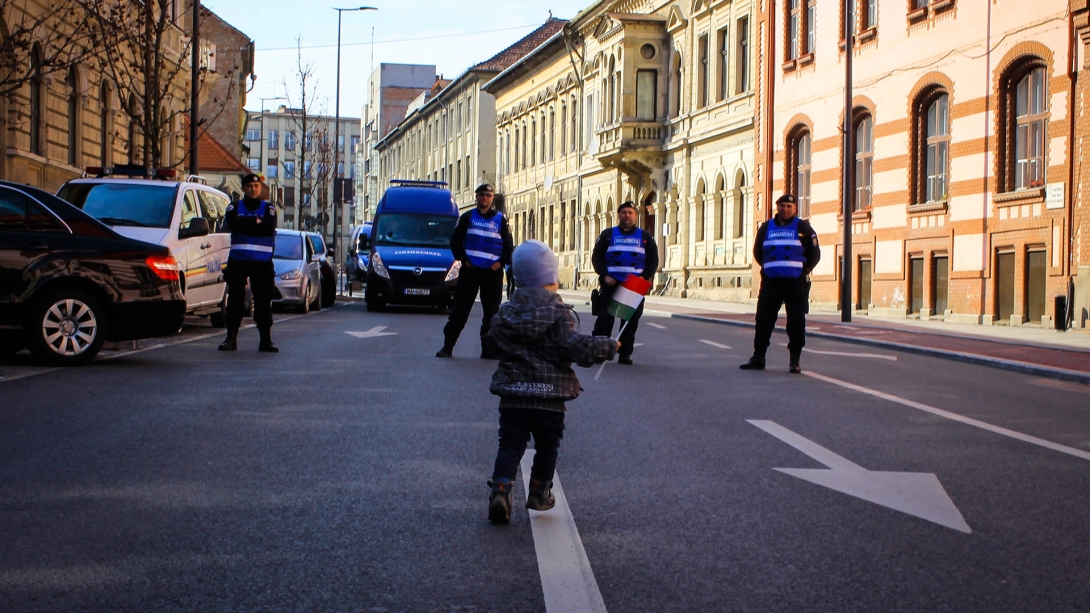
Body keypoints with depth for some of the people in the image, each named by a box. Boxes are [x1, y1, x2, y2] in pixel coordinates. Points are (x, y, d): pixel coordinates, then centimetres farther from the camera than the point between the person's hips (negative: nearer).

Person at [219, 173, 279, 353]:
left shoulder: (268, 209, 9)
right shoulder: (234, 208, 11)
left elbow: (269, 228, -11)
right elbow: (232, 223, -11)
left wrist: (245, 224, -10)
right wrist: (256, 221, -10)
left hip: (262, 262, -1)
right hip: (237, 260, 1)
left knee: (264, 301, -2)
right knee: (235, 300, 1)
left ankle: (266, 340, 2)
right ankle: (231, 338, 7)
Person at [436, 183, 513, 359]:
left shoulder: (500, 219, 8)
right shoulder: (467, 217, 8)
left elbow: (508, 245, 8)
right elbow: (455, 241, 8)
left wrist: (501, 262, -6)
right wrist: (463, 259, -4)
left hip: (492, 272, 1)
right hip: (469, 270, -1)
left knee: (492, 311, 1)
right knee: (460, 309, -3)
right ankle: (447, 346, 0)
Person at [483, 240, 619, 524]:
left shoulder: (506, 312, 4)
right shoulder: (559, 313, -10)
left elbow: (492, 342, 13)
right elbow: (575, 346, -18)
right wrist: (607, 346, -5)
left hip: (512, 393, 3)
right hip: (550, 395, -3)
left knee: (510, 444, 3)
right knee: (547, 445, 16)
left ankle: (500, 490, -15)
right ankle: (539, 492, 23)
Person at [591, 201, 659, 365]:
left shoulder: (645, 237, 13)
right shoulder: (607, 234, 11)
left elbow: (653, 260, 10)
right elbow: (596, 257, 6)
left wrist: (645, 277, -7)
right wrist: (604, 275, -9)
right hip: (610, 284, -1)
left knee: (631, 320, 0)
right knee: (604, 319, -5)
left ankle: (625, 354, 7)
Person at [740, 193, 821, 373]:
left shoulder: (803, 227, 5)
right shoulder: (766, 228, 13)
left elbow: (814, 254, 8)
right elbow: (758, 252, 22)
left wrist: (803, 270, 4)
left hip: (795, 282, -2)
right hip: (770, 281, 3)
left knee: (796, 321, -1)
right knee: (763, 319, 1)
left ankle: (795, 360, 5)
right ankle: (758, 357, 8)